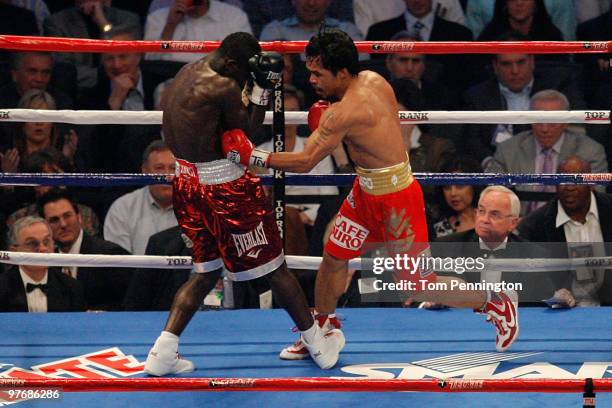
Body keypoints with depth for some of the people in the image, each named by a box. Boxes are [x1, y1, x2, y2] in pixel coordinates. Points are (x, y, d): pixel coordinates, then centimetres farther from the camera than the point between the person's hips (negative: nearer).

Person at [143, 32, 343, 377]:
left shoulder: (189, 73, 7)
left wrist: (254, 84, 5)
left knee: (206, 271, 19)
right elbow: (246, 131, -10)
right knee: (275, 267, 8)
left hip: (186, 178, 8)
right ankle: (318, 344, 21)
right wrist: (262, 89, -9)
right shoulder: (223, 87, -20)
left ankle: (163, 352, 10)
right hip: (223, 182, -8)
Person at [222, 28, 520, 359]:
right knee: (334, 257, 15)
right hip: (367, 190, 9)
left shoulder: (345, 112, -28)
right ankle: (322, 329, 32)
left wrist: (252, 156, -22)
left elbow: (304, 162, -27)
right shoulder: (372, 79, -3)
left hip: (395, 199, -9)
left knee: (419, 287, 3)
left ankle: (496, 303, 19)